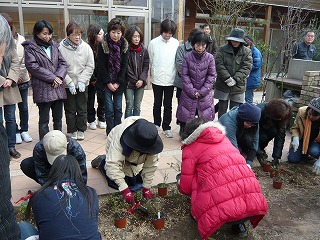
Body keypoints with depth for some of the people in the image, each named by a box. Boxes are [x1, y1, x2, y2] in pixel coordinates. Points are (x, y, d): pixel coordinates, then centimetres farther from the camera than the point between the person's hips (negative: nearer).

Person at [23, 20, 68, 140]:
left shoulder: (54, 45, 13)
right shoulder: (30, 47, -1)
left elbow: (63, 63, 10)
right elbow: (32, 66, -11)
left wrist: (59, 76, -9)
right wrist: (52, 77, -14)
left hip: (58, 87, 5)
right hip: (42, 88, -4)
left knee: (58, 118, 12)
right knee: (44, 121, 1)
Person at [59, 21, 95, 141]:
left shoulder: (86, 47, -6)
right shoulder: (61, 48, -12)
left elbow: (90, 66, -3)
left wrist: (82, 81, -11)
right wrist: (69, 82, -15)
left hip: (82, 84, 2)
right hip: (67, 85, -1)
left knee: (82, 109, 11)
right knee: (70, 110, 9)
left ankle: (81, 130, 25)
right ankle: (72, 131, 23)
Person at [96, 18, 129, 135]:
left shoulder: (125, 45, -1)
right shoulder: (103, 45, -7)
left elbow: (124, 65, -2)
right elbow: (101, 66, -7)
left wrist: (118, 83, -8)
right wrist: (108, 83, -11)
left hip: (119, 83, 2)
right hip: (106, 83, -2)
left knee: (118, 108, 6)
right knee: (109, 109, 0)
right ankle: (110, 133, 12)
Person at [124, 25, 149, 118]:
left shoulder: (144, 50, 4)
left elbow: (146, 66, 4)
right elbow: (126, 67, -10)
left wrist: (142, 80, -9)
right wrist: (135, 80, -11)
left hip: (140, 83, 3)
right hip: (129, 83, -3)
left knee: (137, 107, 11)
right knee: (129, 107, -1)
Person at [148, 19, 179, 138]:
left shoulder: (176, 43, -2)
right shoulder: (153, 43, -5)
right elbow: (150, 61, 5)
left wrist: (173, 73, 1)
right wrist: (154, 72, 8)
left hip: (170, 79, 0)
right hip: (157, 79, 0)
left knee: (168, 105, 8)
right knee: (157, 104, 14)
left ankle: (166, 127, 19)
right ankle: (156, 124, 31)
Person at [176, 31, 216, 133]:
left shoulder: (210, 57, -4)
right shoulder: (187, 57, -6)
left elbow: (211, 76, -3)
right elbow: (184, 75, -6)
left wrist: (202, 91, -10)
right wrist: (192, 91, -11)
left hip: (205, 94, 1)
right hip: (189, 93, 0)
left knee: (205, 117, 4)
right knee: (186, 116, 6)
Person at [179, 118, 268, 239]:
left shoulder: (190, 149, 6)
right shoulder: (223, 138, 20)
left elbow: (185, 187, 7)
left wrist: (179, 183, 30)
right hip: (253, 204, 5)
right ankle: (239, 225, 25)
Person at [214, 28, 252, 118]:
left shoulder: (247, 52, 2)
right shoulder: (222, 50, 0)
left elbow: (246, 68, -6)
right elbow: (219, 64, -9)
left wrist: (235, 79, -17)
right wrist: (227, 78, -18)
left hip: (238, 86, 1)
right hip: (223, 85, 0)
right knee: (222, 109, 9)